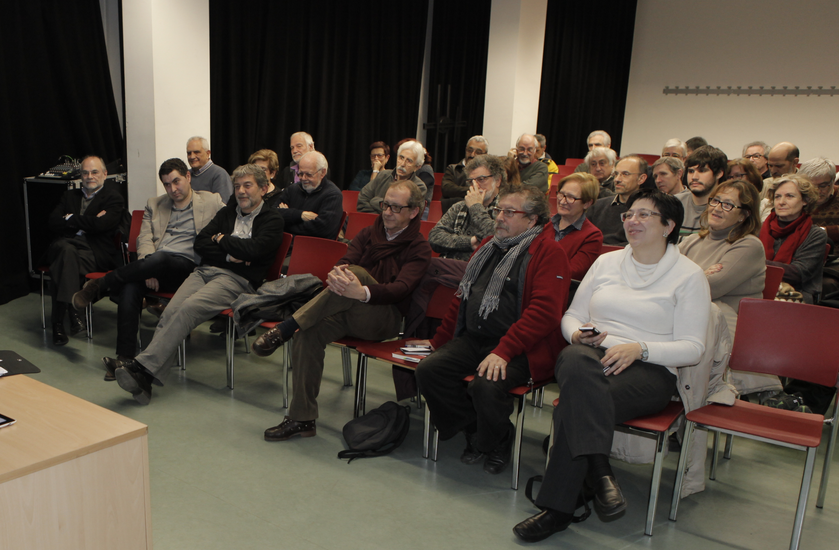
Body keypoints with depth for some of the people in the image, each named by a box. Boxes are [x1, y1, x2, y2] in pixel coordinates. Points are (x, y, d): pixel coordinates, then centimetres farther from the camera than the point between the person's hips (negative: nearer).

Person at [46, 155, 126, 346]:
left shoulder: (113, 198, 9)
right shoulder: (69, 195, 27)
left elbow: (100, 225, -10)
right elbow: (52, 223, 10)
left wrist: (71, 219, 3)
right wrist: (84, 223, -4)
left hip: (97, 253, -3)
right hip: (66, 245, 4)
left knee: (60, 266, -33)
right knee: (66, 250, -35)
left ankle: (59, 321, -30)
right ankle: (72, 312, -39)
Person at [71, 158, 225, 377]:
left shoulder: (212, 201, 13)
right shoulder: (154, 205, 22)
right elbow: (144, 239, 10)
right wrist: (148, 271, -10)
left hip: (187, 267, -3)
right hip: (155, 265, 3)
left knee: (159, 258, -36)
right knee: (130, 288, -29)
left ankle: (99, 286, -15)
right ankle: (125, 357, -27)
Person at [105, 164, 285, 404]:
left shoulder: (272, 219, 8)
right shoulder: (227, 213, 27)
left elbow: (252, 249, -10)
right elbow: (199, 243, 15)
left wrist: (221, 239, 6)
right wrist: (228, 255, -1)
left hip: (237, 280, -5)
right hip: (205, 271, 5)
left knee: (189, 308, -31)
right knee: (170, 311, -23)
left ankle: (143, 366, -34)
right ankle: (144, 379, -31)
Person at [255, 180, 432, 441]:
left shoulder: (419, 248, 0)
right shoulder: (368, 234, 17)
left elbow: (401, 288, -18)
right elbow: (344, 262, 2)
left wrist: (362, 292, -38)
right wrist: (336, 274, -25)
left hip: (386, 318, -4)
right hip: (350, 312, 5)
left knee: (356, 272, -32)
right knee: (308, 333, -26)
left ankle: (285, 328, -30)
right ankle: (302, 419, -17)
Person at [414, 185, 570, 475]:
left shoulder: (548, 252, -5)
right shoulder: (489, 247, 19)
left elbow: (545, 311, -18)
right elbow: (463, 299, 26)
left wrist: (503, 351, -26)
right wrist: (438, 341, 22)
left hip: (519, 348, -7)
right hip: (472, 339, 7)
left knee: (486, 385, -32)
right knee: (428, 370, -14)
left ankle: (499, 443, 2)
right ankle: (475, 433, 6)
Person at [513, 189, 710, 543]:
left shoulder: (689, 275, 6)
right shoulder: (607, 262, 20)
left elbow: (692, 348, -2)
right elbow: (572, 315, 21)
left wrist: (639, 348, -18)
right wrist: (578, 333, -4)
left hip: (650, 369, -3)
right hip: (593, 354, 4)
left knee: (577, 404, -35)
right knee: (574, 360, -37)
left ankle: (558, 508, -28)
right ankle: (599, 471, -40)